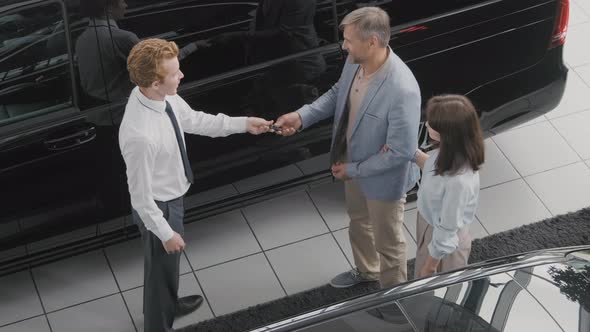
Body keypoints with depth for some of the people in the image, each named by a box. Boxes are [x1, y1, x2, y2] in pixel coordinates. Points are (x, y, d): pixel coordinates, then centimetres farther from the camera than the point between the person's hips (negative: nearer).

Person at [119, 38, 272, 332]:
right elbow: (141, 197, -28)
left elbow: (193, 120, 4)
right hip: (158, 207, -8)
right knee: (161, 265, 18)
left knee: (169, 262, 32)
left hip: (171, 197, 8)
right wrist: (165, 233, -17)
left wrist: (243, 124, 4)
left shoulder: (160, 95, -16)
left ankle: (168, 304, 60)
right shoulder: (140, 135, -41)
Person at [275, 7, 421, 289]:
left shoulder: (402, 90, -39)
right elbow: (338, 93, 7)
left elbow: (402, 151, -31)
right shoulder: (355, 62, -15)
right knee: (358, 222, 32)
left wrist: (353, 169, -20)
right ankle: (366, 270, 60)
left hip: (383, 178, -8)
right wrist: (301, 116, -7)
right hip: (353, 163, 8)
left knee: (387, 242, 17)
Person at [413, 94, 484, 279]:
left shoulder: (459, 181, -41)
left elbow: (448, 228, -27)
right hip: (429, 224, 7)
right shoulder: (450, 152, -19)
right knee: (422, 284, 31)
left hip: (443, 240, -7)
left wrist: (432, 262, -14)